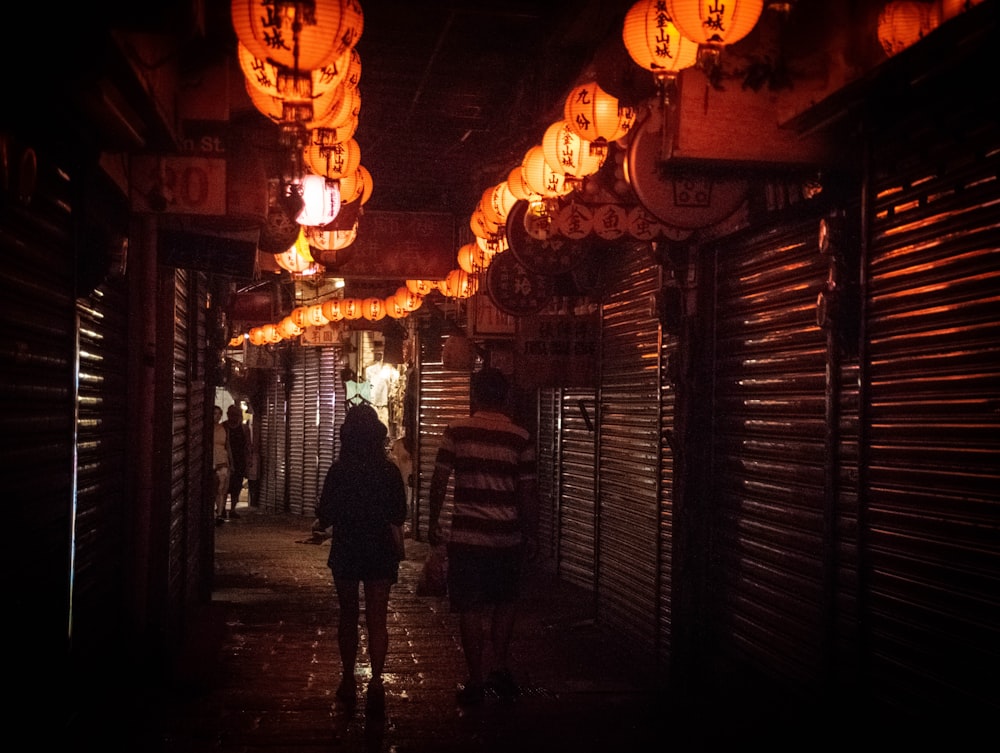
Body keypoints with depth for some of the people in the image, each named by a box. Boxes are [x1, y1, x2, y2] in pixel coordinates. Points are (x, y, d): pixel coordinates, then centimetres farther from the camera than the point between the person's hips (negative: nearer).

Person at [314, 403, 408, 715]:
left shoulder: (338, 471, -11)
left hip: (345, 551, 0)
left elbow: (326, 515, -6)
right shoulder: (390, 471, -6)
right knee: (377, 619, 4)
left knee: (348, 617, 14)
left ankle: (349, 682, 21)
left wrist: (317, 526, 16)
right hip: (381, 552, 1)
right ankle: (376, 680, -9)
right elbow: (400, 516, 2)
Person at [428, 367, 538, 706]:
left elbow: (439, 481, -2)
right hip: (507, 537, 2)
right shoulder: (520, 437, -2)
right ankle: (500, 669, 20)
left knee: (470, 608, 6)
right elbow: (527, 492, 0)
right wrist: (531, 535, 11)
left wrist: (433, 523, 11)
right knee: (505, 602, 21)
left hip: (467, 535, -1)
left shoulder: (456, 431, -4)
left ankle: (476, 682, 9)